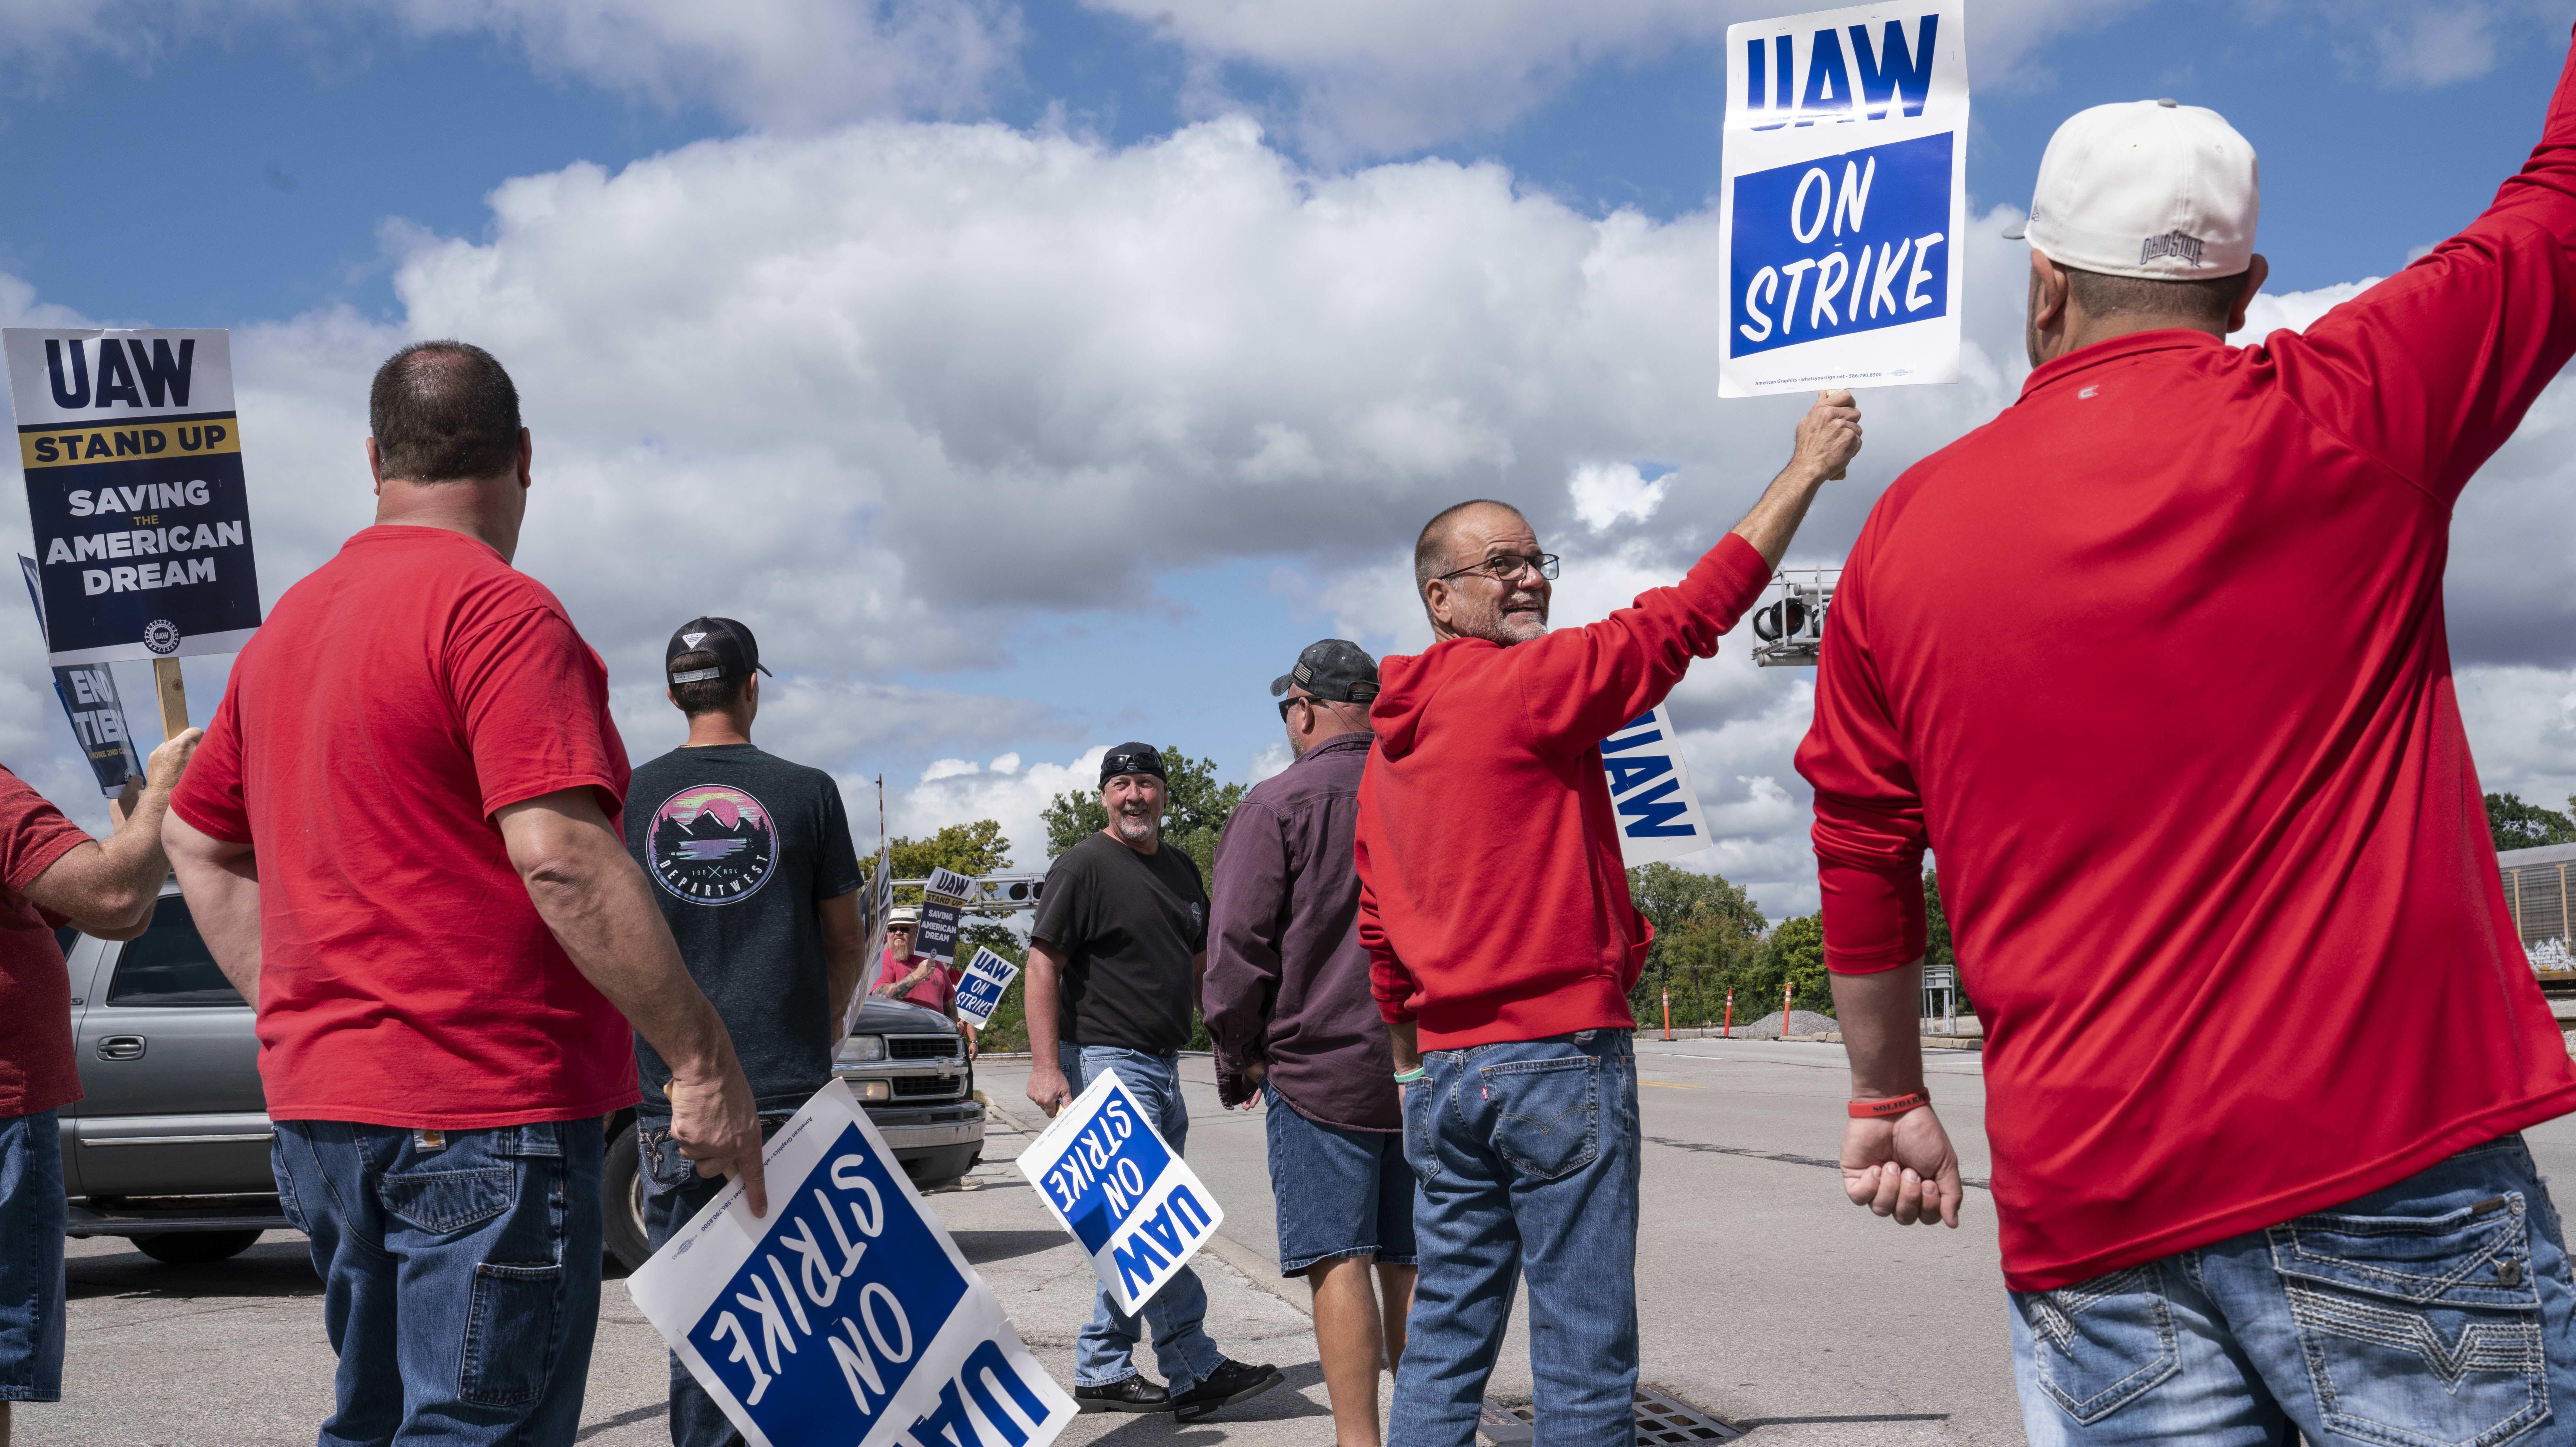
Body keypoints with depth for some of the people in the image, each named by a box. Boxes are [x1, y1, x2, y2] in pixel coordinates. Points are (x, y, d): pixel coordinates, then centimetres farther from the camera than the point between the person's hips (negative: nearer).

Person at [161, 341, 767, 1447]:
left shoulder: (290, 622, 15)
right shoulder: (499, 611, -12)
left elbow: (197, 842, 22)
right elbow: (560, 857, -22)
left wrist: (301, 1022, 19)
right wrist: (702, 1059, -19)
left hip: (319, 1105, 9)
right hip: (487, 1109, -9)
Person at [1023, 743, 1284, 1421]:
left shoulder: (1181, 869, 16)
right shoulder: (1084, 866, -7)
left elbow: (1202, 963, 25)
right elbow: (1042, 963, -11)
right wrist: (1045, 1064, -18)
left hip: (1162, 1063, 8)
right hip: (1105, 1060, -8)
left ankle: (1103, 1371, 18)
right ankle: (1197, 1371, -8)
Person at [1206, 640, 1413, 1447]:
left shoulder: (1278, 805, -8)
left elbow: (1237, 949, -9)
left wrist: (1238, 1062, 3)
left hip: (1317, 1066, -5)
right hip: (1427, 1068, 5)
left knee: (1339, 1260, -4)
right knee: (1410, 1259, 12)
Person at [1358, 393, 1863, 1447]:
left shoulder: (1389, 743, 15)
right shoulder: (1526, 686, -9)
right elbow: (1686, 617, -10)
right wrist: (1807, 469, -4)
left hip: (1447, 1071, 8)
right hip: (1560, 1056, -8)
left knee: (1443, 1340, 11)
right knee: (1584, 1357, -3)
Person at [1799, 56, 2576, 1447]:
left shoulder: (1905, 534, 6)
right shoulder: (2338, 420, -3)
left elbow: (1860, 863, 14)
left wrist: (1888, 1096, 27)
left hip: (2090, 1215, 3)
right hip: (2390, 1167, -3)